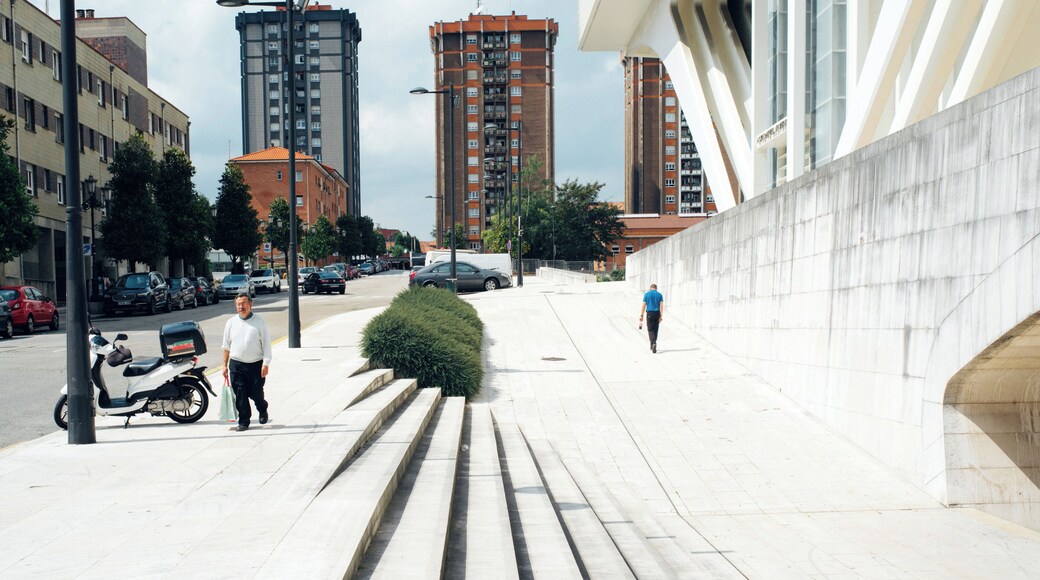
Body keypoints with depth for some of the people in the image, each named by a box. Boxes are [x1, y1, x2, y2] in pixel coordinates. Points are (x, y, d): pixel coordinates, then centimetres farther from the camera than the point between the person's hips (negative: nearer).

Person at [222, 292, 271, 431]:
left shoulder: (259, 322, -2)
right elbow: (226, 345, 12)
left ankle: (263, 411, 34)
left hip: (256, 364, -2)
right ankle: (243, 421, 11)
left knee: (256, 393, 4)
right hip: (236, 365, 2)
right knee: (240, 395, 0)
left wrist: (265, 364, -10)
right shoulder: (231, 323, 6)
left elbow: (266, 344, -3)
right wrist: (225, 365, 10)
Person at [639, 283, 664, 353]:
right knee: (655, 330, 13)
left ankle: (654, 343, -26)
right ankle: (652, 346, 20)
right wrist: (661, 316, -4)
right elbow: (661, 306, -4)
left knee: (650, 330, -1)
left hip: (649, 313, -2)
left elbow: (643, 306, -2)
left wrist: (641, 316, 0)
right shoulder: (659, 295, 5)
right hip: (657, 313, 2)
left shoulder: (646, 294, 2)